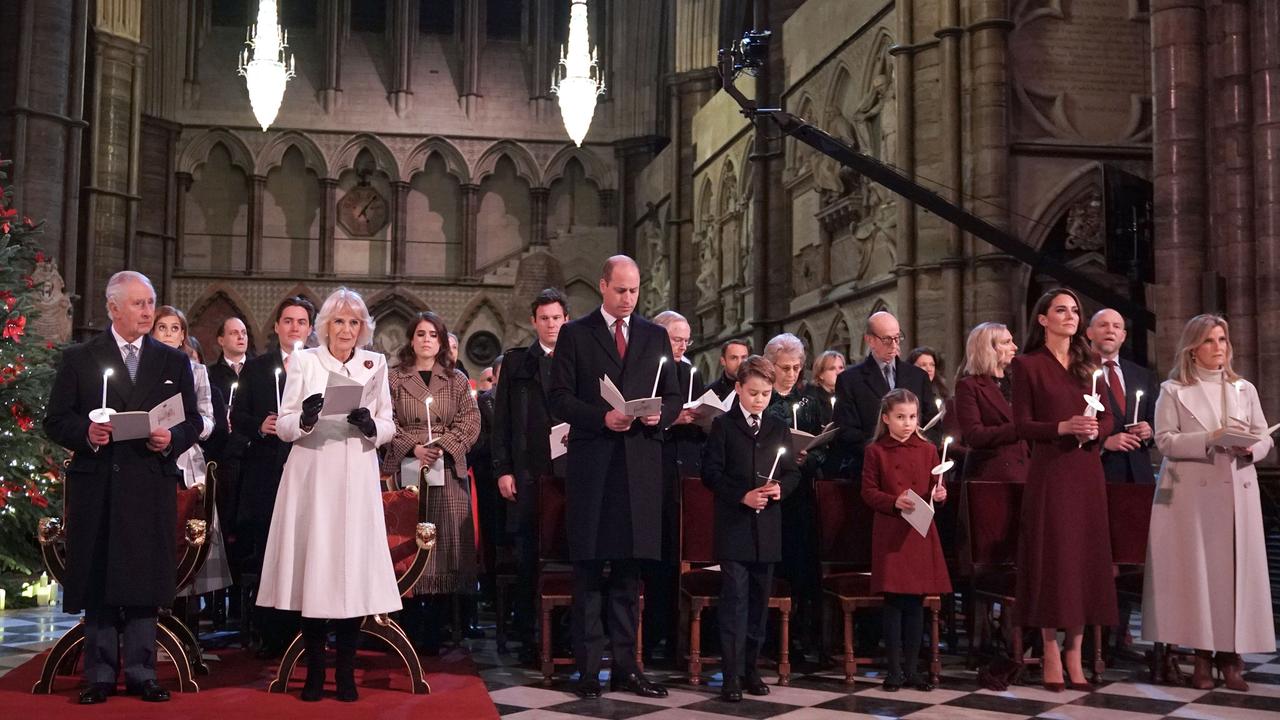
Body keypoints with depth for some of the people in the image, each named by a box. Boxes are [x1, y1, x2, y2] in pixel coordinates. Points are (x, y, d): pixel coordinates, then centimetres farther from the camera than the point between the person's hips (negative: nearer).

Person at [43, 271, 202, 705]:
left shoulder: (174, 362, 12)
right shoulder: (79, 359, 6)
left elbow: (192, 421, 11)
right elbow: (55, 420, 4)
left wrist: (172, 439, -9)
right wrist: (85, 433, -16)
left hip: (152, 485, 1)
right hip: (96, 486, -1)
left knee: (145, 581, 3)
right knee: (96, 580, 3)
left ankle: (141, 673, 12)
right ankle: (100, 676, 13)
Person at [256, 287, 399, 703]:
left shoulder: (376, 364, 10)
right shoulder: (304, 362, 6)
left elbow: (389, 426, 9)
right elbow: (283, 427, 4)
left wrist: (370, 426, -13)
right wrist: (305, 418, -17)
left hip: (356, 478, 1)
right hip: (311, 476, -1)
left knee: (354, 567, -2)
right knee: (312, 564, -2)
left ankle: (346, 672, 7)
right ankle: (314, 671, 8)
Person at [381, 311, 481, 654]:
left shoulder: (457, 380, 12)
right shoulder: (394, 379, 8)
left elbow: (470, 422, 4)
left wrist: (444, 445, -11)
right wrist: (412, 447, -13)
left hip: (448, 474, 1)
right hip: (406, 471, -1)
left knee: (444, 545, -1)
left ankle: (433, 634, 5)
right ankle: (410, 634, 4)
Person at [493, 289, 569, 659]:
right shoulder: (515, 361, 9)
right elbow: (501, 420, 6)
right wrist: (502, 470, -1)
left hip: (571, 472, 0)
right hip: (527, 473, 0)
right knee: (527, 558, 2)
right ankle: (526, 639, 9)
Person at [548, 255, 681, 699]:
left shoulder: (655, 336, 14)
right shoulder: (574, 334, 5)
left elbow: (674, 396, 13)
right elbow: (559, 397, -2)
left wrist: (660, 413, -9)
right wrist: (601, 418, -16)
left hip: (641, 463, 3)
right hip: (592, 463, -3)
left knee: (630, 568, 6)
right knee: (589, 569, 1)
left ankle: (626, 666, 12)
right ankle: (588, 667, 7)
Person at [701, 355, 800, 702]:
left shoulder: (779, 429, 11)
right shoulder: (723, 426, 0)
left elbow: (793, 473, 12)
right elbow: (710, 473, -6)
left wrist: (780, 487, -9)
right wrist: (743, 496, -16)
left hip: (767, 529, 4)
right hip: (734, 527, -4)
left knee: (759, 600, 10)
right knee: (735, 599, -5)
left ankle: (751, 668, 20)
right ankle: (732, 674, -2)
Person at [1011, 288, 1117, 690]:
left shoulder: (1089, 364, 13)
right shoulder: (1028, 365, -1)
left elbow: (1107, 419, 12)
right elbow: (1022, 425, -6)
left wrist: (1094, 430, -9)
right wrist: (1064, 427, -19)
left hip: (1086, 471, 5)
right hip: (1049, 471, -5)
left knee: (1085, 556, 4)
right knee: (1051, 556, -3)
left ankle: (1075, 653, 11)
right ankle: (1051, 654, 3)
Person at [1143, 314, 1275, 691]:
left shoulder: (1244, 389, 14)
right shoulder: (1174, 390, 4)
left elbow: (1264, 438, 11)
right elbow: (1165, 440, -6)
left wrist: (1250, 448, -11)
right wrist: (1210, 440, -18)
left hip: (1237, 491, 3)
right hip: (1192, 493, -3)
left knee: (1236, 569, 0)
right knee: (1196, 569, -3)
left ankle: (1230, 654, 6)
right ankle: (1202, 656, 4)